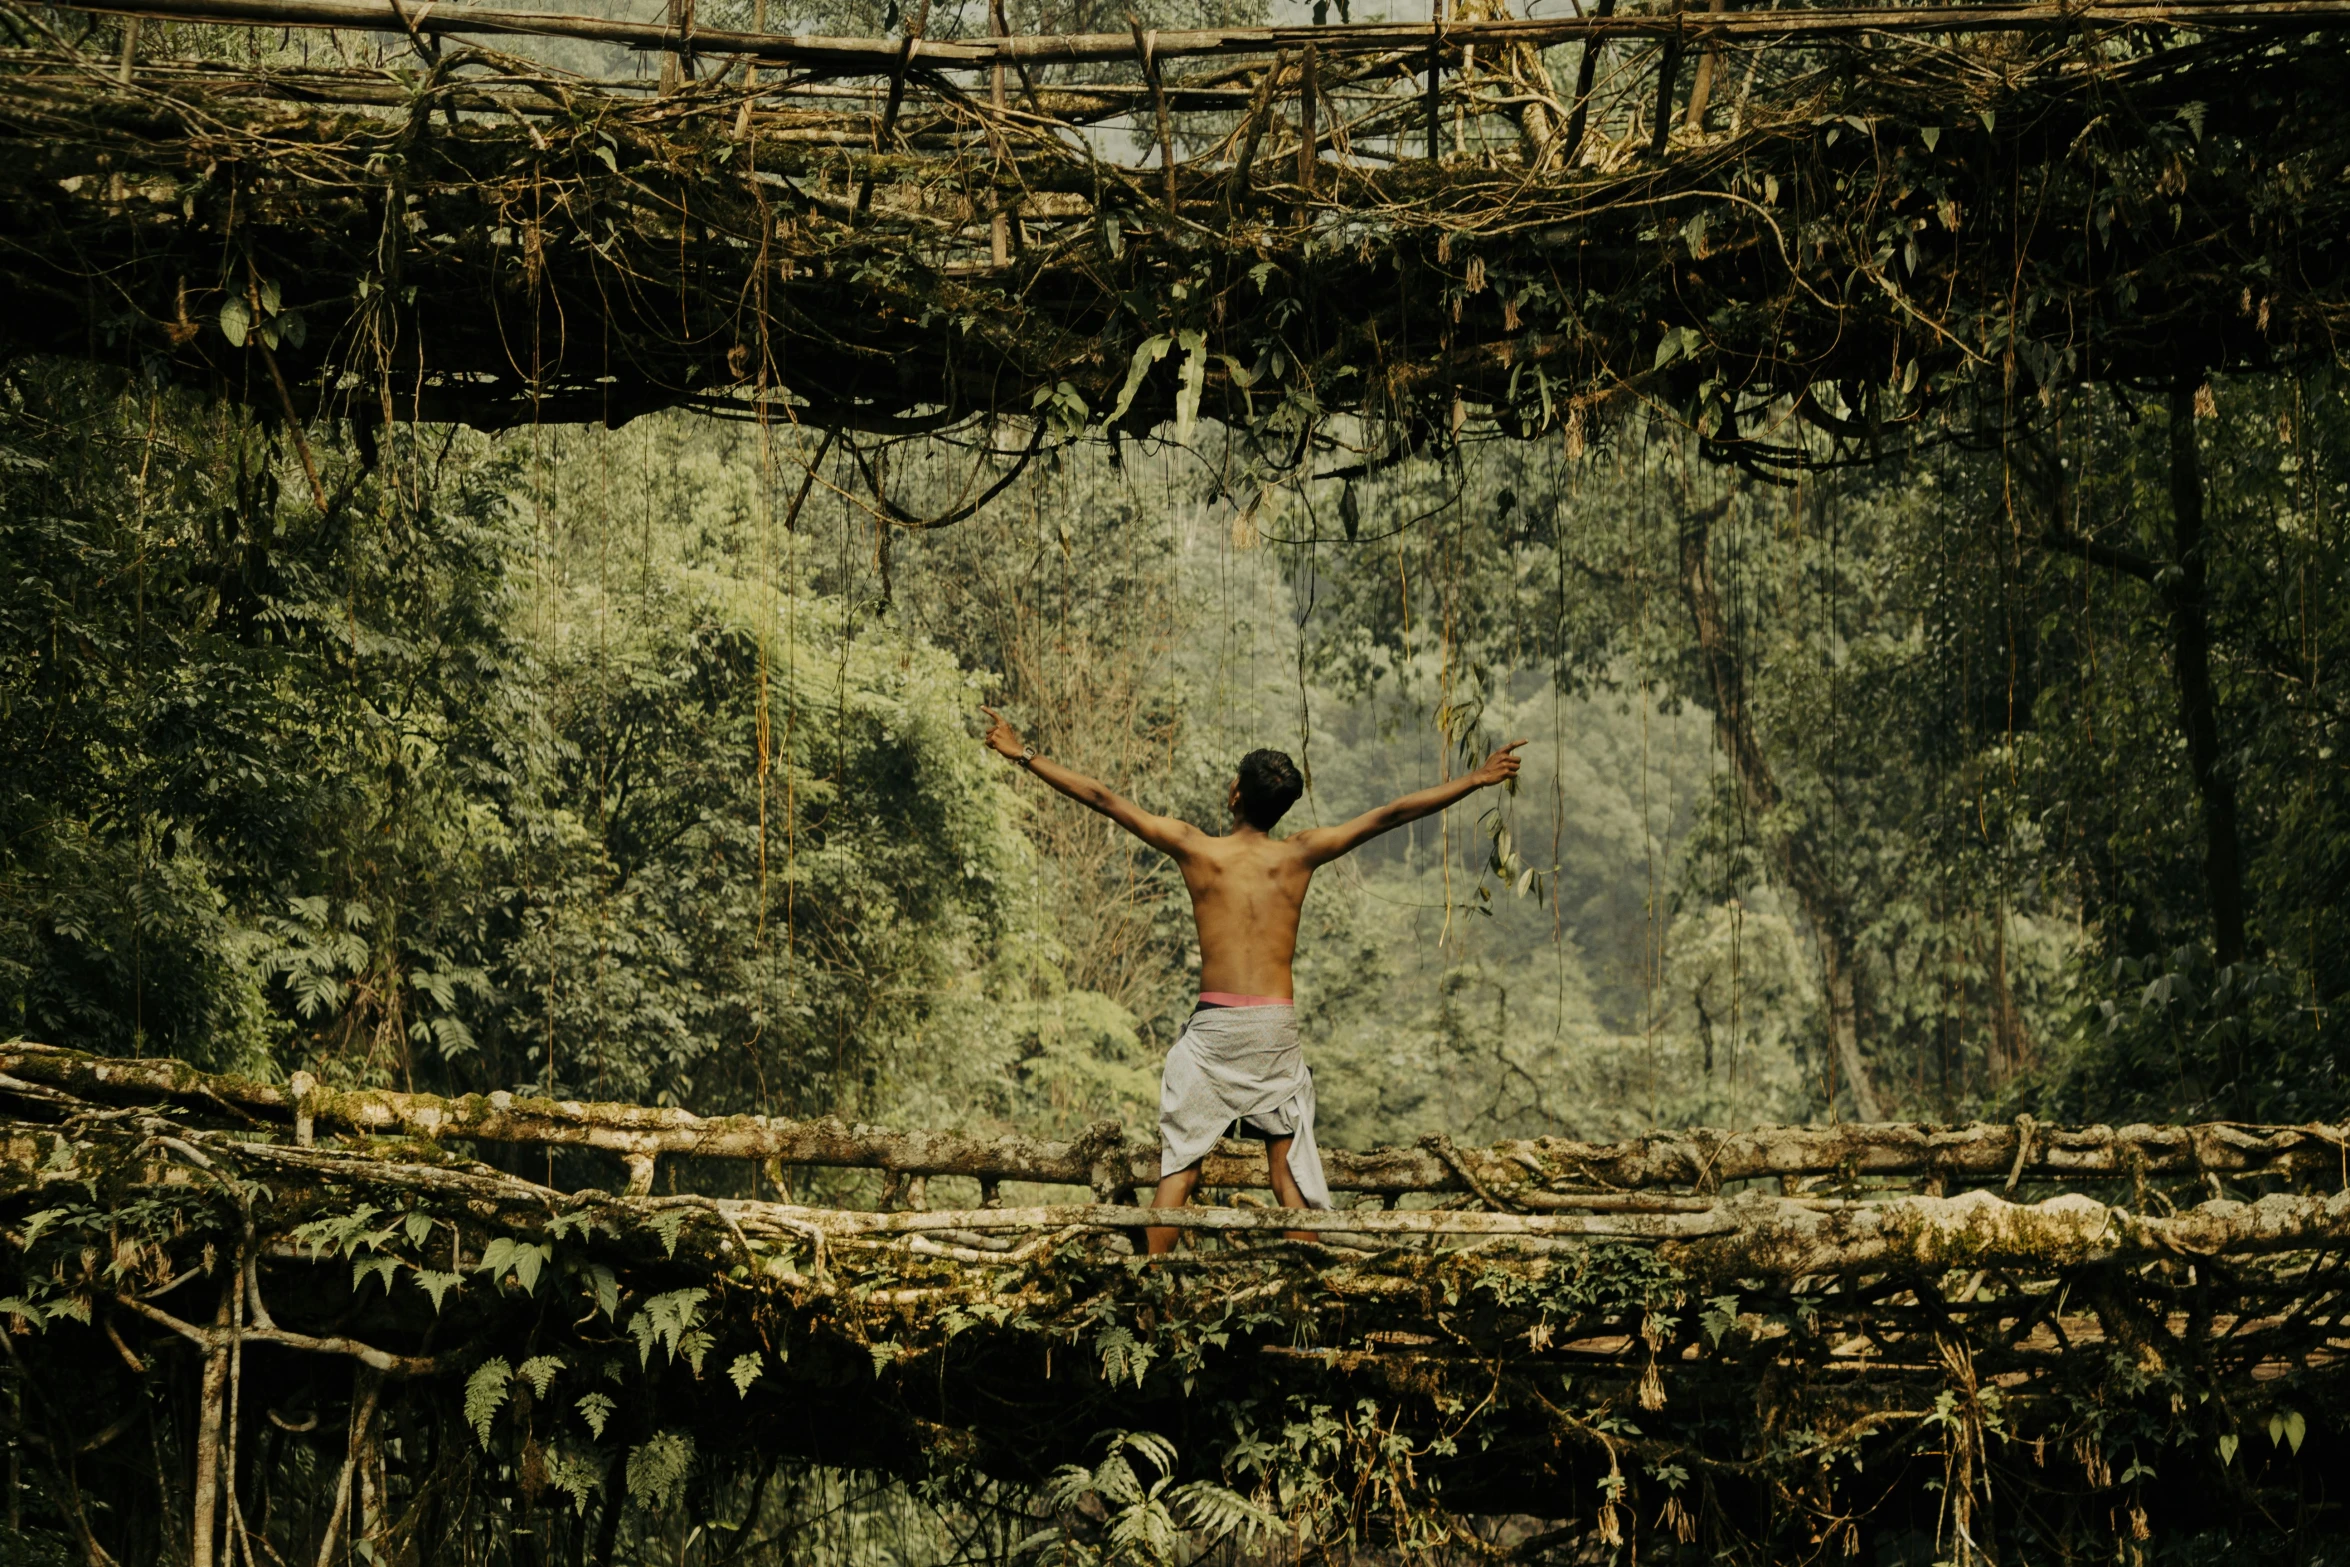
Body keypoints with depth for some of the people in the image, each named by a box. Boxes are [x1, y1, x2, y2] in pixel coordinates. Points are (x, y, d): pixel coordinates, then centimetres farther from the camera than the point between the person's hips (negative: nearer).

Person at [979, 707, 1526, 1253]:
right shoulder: (1300, 855, 2)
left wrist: (1024, 755, 12)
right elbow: (1390, 816, 5)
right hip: (1277, 1026, 1)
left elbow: (1103, 800, 4)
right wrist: (1477, 779, 10)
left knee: (1178, 1167, 5)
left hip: (1213, 1024, -1)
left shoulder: (1195, 848, 1)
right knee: (1289, 1169, 5)